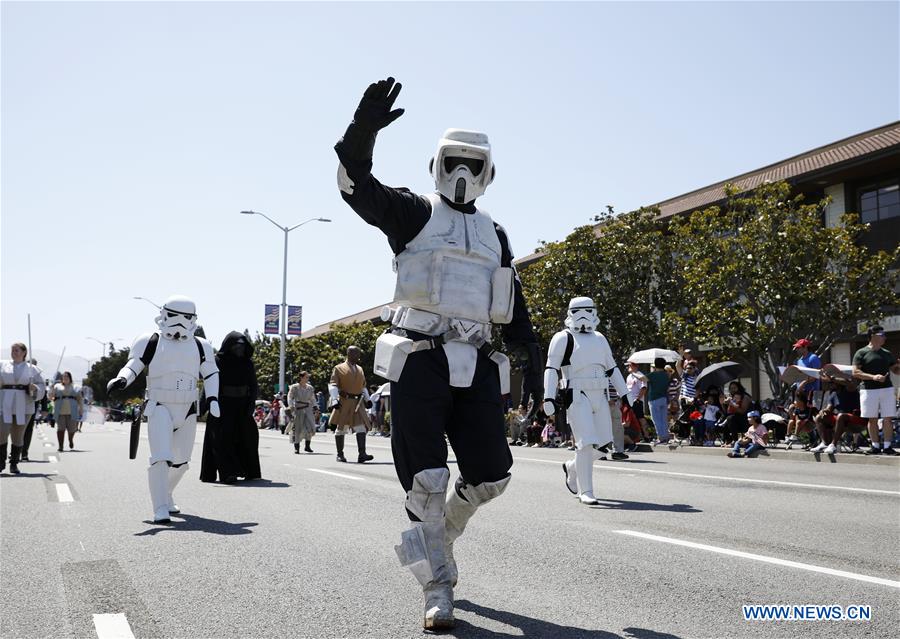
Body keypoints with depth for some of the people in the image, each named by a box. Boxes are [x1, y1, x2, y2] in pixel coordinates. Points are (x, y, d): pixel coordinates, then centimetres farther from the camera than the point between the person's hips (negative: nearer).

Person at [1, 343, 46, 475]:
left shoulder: (31, 369, 9)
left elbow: (41, 385, 8)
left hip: (23, 406, 0)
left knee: (18, 436, 4)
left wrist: (34, 388, -12)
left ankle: (14, 464, 16)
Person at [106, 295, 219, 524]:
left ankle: (166, 495, 38)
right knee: (161, 458, -18)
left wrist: (212, 400, 2)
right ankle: (160, 509, -14)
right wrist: (121, 380, -25)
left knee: (181, 461, 13)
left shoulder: (199, 346, 8)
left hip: (187, 410, 5)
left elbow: (211, 374, 14)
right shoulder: (151, 342, -3)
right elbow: (133, 366, -4)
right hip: (160, 408, -4)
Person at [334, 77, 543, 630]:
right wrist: (364, 130, -29)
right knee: (427, 480, -6)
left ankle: (441, 535, 33)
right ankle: (438, 590, 8)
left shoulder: (495, 236, 21)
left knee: (490, 475, 2)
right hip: (419, 361, -4)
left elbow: (515, 309, 22)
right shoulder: (413, 213, 7)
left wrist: (533, 365, 15)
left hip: (476, 367, 5)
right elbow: (357, 185, -11)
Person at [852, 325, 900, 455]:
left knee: (888, 419, -1)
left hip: (887, 388, 4)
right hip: (869, 389, -3)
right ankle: (875, 446, 11)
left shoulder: (886, 353, 16)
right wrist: (873, 377, -18)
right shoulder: (861, 353, 1)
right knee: (872, 419, 3)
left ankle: (887, 446, 5)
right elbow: (855, 372, -7)